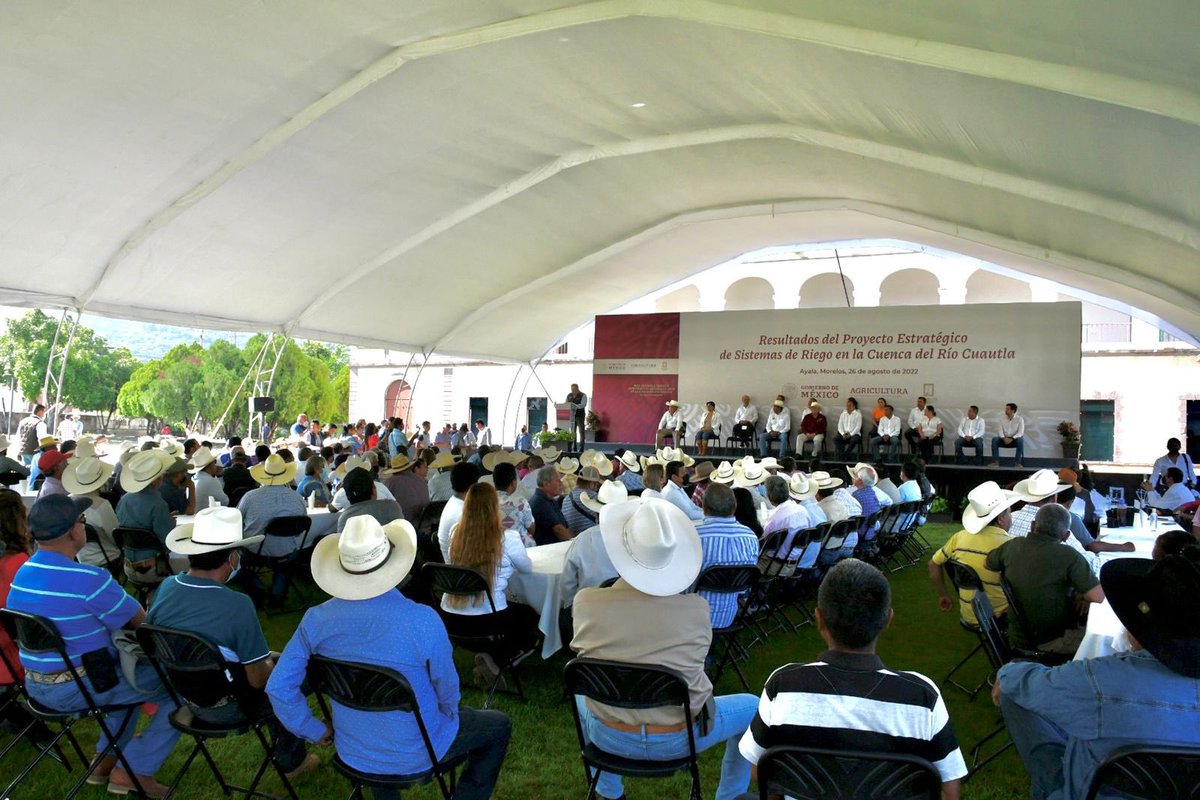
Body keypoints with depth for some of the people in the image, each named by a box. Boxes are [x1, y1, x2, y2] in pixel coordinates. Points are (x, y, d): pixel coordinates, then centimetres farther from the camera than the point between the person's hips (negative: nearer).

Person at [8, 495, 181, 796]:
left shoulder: (20, 575, 1)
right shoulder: (89, 579, -25)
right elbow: (141, 621, -13)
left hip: (35, 686, 9)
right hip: (81, 688, -9)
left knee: (132, 669, 32)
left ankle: (107, 758, 31)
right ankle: (133, 771, 3)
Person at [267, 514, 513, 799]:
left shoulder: (317, 619, -18)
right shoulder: (424, 620, -29)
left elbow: (278, 686, -11)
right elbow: (447, 689, -13)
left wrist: (316, 731, 4)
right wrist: (447, 717, 9)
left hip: (352, 754, 4)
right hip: (415, 756, -4)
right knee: (499, 726, 20)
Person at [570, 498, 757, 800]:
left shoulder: (585, 602, -18)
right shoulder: (697, 608, -20)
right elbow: (692, 662, -1)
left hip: (608, 737, 2)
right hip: (678, 740, -1)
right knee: (752, 706, 25)